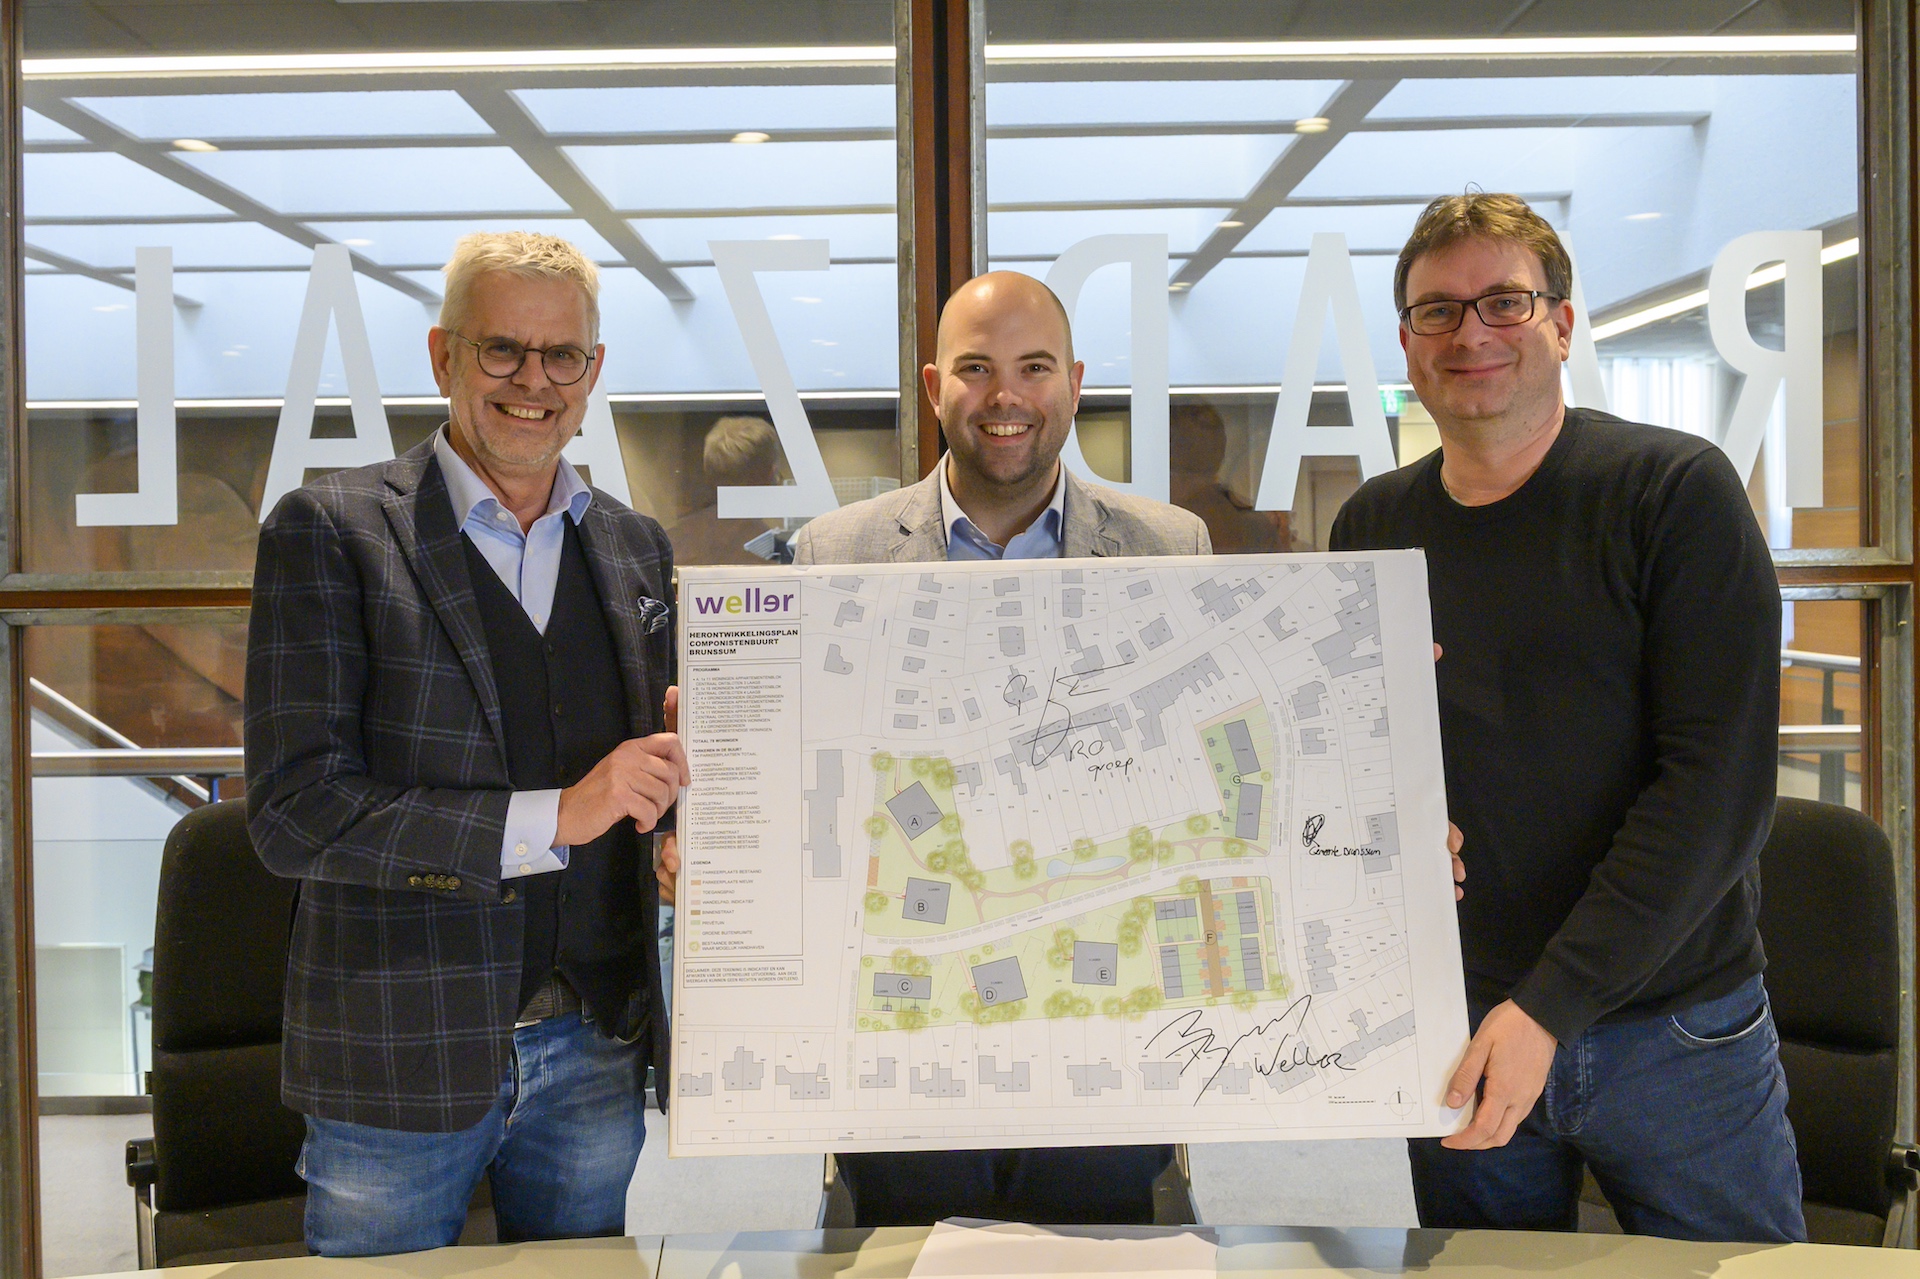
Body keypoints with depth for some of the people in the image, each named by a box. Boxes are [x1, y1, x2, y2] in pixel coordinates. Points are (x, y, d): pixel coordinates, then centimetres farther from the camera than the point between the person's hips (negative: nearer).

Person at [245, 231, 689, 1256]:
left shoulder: (637, 549, 8)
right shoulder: (328, 531, -7)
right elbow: (293, 815, -14)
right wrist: (551, 818, -21)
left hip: (594, 1054, 4)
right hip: (400, 1060, -4)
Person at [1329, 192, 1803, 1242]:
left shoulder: (1675, 491, -8)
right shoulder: (1372, 527, 4)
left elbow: (1719, 782, -14)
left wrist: (1550, 1006, -20)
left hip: (1675, 1034, -2)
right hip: (1457, 1037, 3)